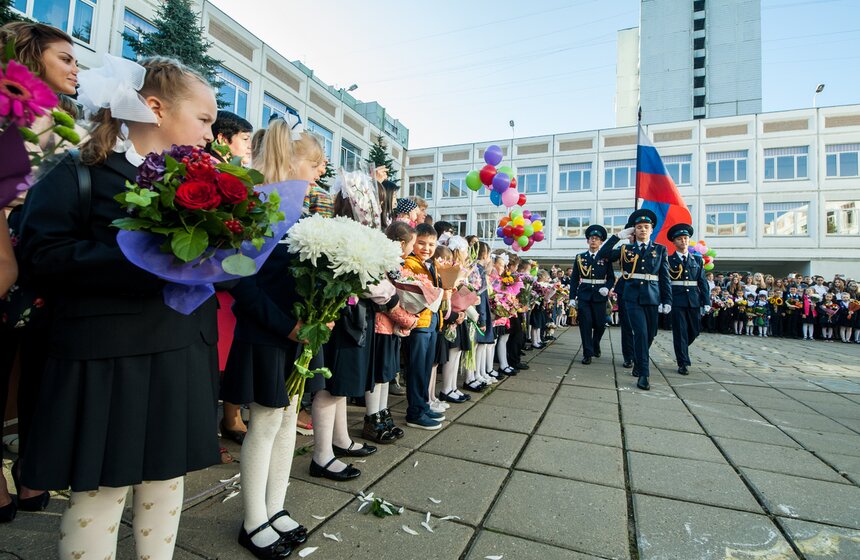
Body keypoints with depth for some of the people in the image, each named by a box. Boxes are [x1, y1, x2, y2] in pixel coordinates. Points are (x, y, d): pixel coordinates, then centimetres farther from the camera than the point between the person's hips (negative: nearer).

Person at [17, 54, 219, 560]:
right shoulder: (79, 173, -4)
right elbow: (43, 254, -14)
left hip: (182, 351, 5)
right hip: (106, 355, -5)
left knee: (167, 477, 15)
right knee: (100, 489, 6)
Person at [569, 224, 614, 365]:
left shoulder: (606, 258, 5)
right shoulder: (580, 257, 6)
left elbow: (611, 277, 6)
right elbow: (574, 278, 5)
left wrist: (607, 288, -15)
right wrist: (572, 297, 0)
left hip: (599, 295, 0)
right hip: (583, 295, 0)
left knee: (600, 324, 6)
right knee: (585, 324, -4)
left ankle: (595, 346, 34)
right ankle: (587, 353, 3)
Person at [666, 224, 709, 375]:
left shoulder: (697, 259, 11)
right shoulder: (669, 260, 1)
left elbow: (702, 281, 8)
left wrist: (706, 301, 2)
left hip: (694, 299, 3)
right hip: (677, 300, -3)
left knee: (694, 330, 10)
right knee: (680, 331, -1)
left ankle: (682, 349, 39)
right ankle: (683, 363, 6)